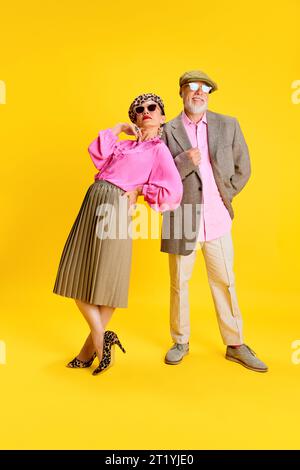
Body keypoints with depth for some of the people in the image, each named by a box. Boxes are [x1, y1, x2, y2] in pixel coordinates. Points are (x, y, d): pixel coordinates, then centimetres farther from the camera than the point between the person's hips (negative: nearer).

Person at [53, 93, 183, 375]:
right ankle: (101, 339, 17)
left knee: (106, 277, -1)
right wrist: (119, 127, 10)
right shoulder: (125, 144, 22)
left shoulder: (159, 149, 3)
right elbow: (97, 153, 6)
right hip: (93, 203, 7)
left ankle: (92, 344, 16)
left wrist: (140, 190, -3)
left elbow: (173, 191, -10)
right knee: (79, 275, 6)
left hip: (115, 207, -7)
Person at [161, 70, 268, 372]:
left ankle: (235, 345, 25)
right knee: (179, 284, 11)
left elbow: (242, 169, 10)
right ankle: (180, 342, 30)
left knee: (225, 283, 9)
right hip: (182, 220, -1)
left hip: (217, 220, 2)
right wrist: (185, 162, -17)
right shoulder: (167, 131, 0)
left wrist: (223, 198, 5)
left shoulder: (228, 126, 5)